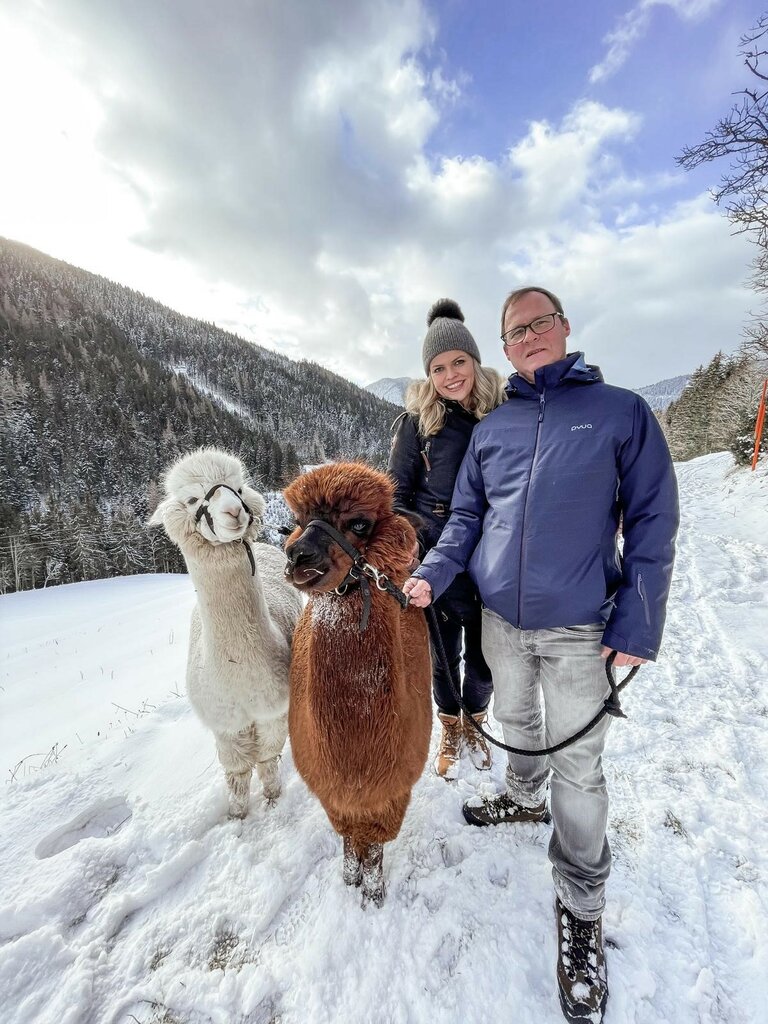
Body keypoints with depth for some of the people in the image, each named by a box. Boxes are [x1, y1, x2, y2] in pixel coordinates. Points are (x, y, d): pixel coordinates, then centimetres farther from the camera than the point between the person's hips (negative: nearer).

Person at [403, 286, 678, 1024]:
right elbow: (466, 516, 9)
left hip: (579, 629, -3)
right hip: (500, 620, 4)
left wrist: (637, 625, -10)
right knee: (516, 723, 25)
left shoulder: (622, 412, -3)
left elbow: (652, 522, -5)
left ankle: (581, 909, 32)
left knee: (577, 768, 8)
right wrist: (433, 573, -8)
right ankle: (523, 799, 54)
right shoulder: (489, 429, 6)